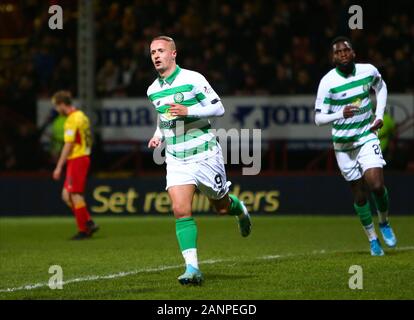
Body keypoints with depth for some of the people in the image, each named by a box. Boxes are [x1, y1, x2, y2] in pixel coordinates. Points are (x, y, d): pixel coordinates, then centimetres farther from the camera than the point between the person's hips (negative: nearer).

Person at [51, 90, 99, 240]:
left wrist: (59, 167, -15)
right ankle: (89, 223, 8)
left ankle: (83, 230, 0)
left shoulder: (72, 120, -15)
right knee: (66, 195, 10)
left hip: (77, 160, -9)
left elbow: (68, 145, -18)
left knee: (75, 194, -4)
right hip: (84, 156, 9)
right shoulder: (81, 116, 15)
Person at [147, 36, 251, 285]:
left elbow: (218, 108, -11)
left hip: (205, 154, -4)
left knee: (221, 206, 10)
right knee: (181, 211, -14)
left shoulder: (192, 79, -10)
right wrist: (158, 135, 6)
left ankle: (239, 209, 49)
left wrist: (188, 111, -23)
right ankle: (193, 268, -16)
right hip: (176, 159, 4)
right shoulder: (153, 90, 8)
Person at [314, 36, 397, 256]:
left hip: (367, 137, 1)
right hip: (343, 145, -1)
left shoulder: (369, 71, -5)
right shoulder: (328, 82, -14)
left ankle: (384, 223, 12)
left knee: (377, 185, -17)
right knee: (360, 195, 4)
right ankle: (372, 239, 22)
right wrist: (341, 114, -32)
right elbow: (319, 118, -13)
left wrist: (379, 115, 6)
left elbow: (380, 87, 19)